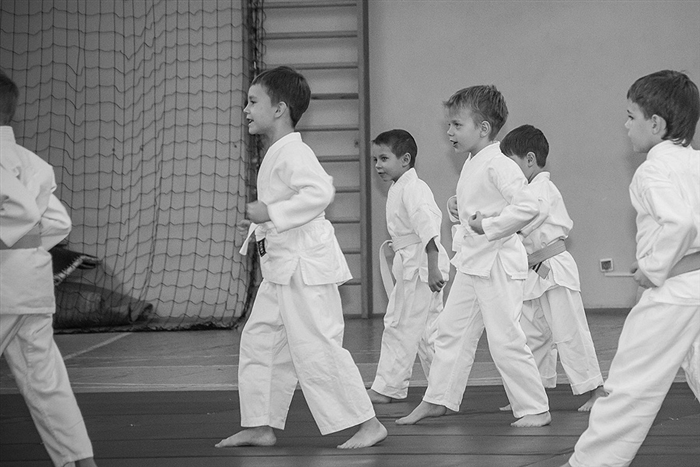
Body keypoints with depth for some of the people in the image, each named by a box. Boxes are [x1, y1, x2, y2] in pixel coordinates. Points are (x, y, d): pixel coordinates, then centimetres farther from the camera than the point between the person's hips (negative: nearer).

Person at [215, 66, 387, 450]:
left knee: (317, 350, -8)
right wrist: (263, 219, 17)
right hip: (281, 270, 11)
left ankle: (368, 424, 1)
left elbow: (321, 191, -29)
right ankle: (260, 426, 20)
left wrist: (271, 213, -24)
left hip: (305, 267, -11)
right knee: (259, 342, 12)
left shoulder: (292, 152, -15)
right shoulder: (277, 154, 16)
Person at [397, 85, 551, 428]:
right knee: (451, 329, 14)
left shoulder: (498, 165, -18)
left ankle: (535, 409, 8)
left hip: (498, 262, -10)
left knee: (505, 340, -5)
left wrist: (487, 226, -24)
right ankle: (438, 399, 25)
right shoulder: (472, 164, 11)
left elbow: (527, 207, -28)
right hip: (471, 261, 10)